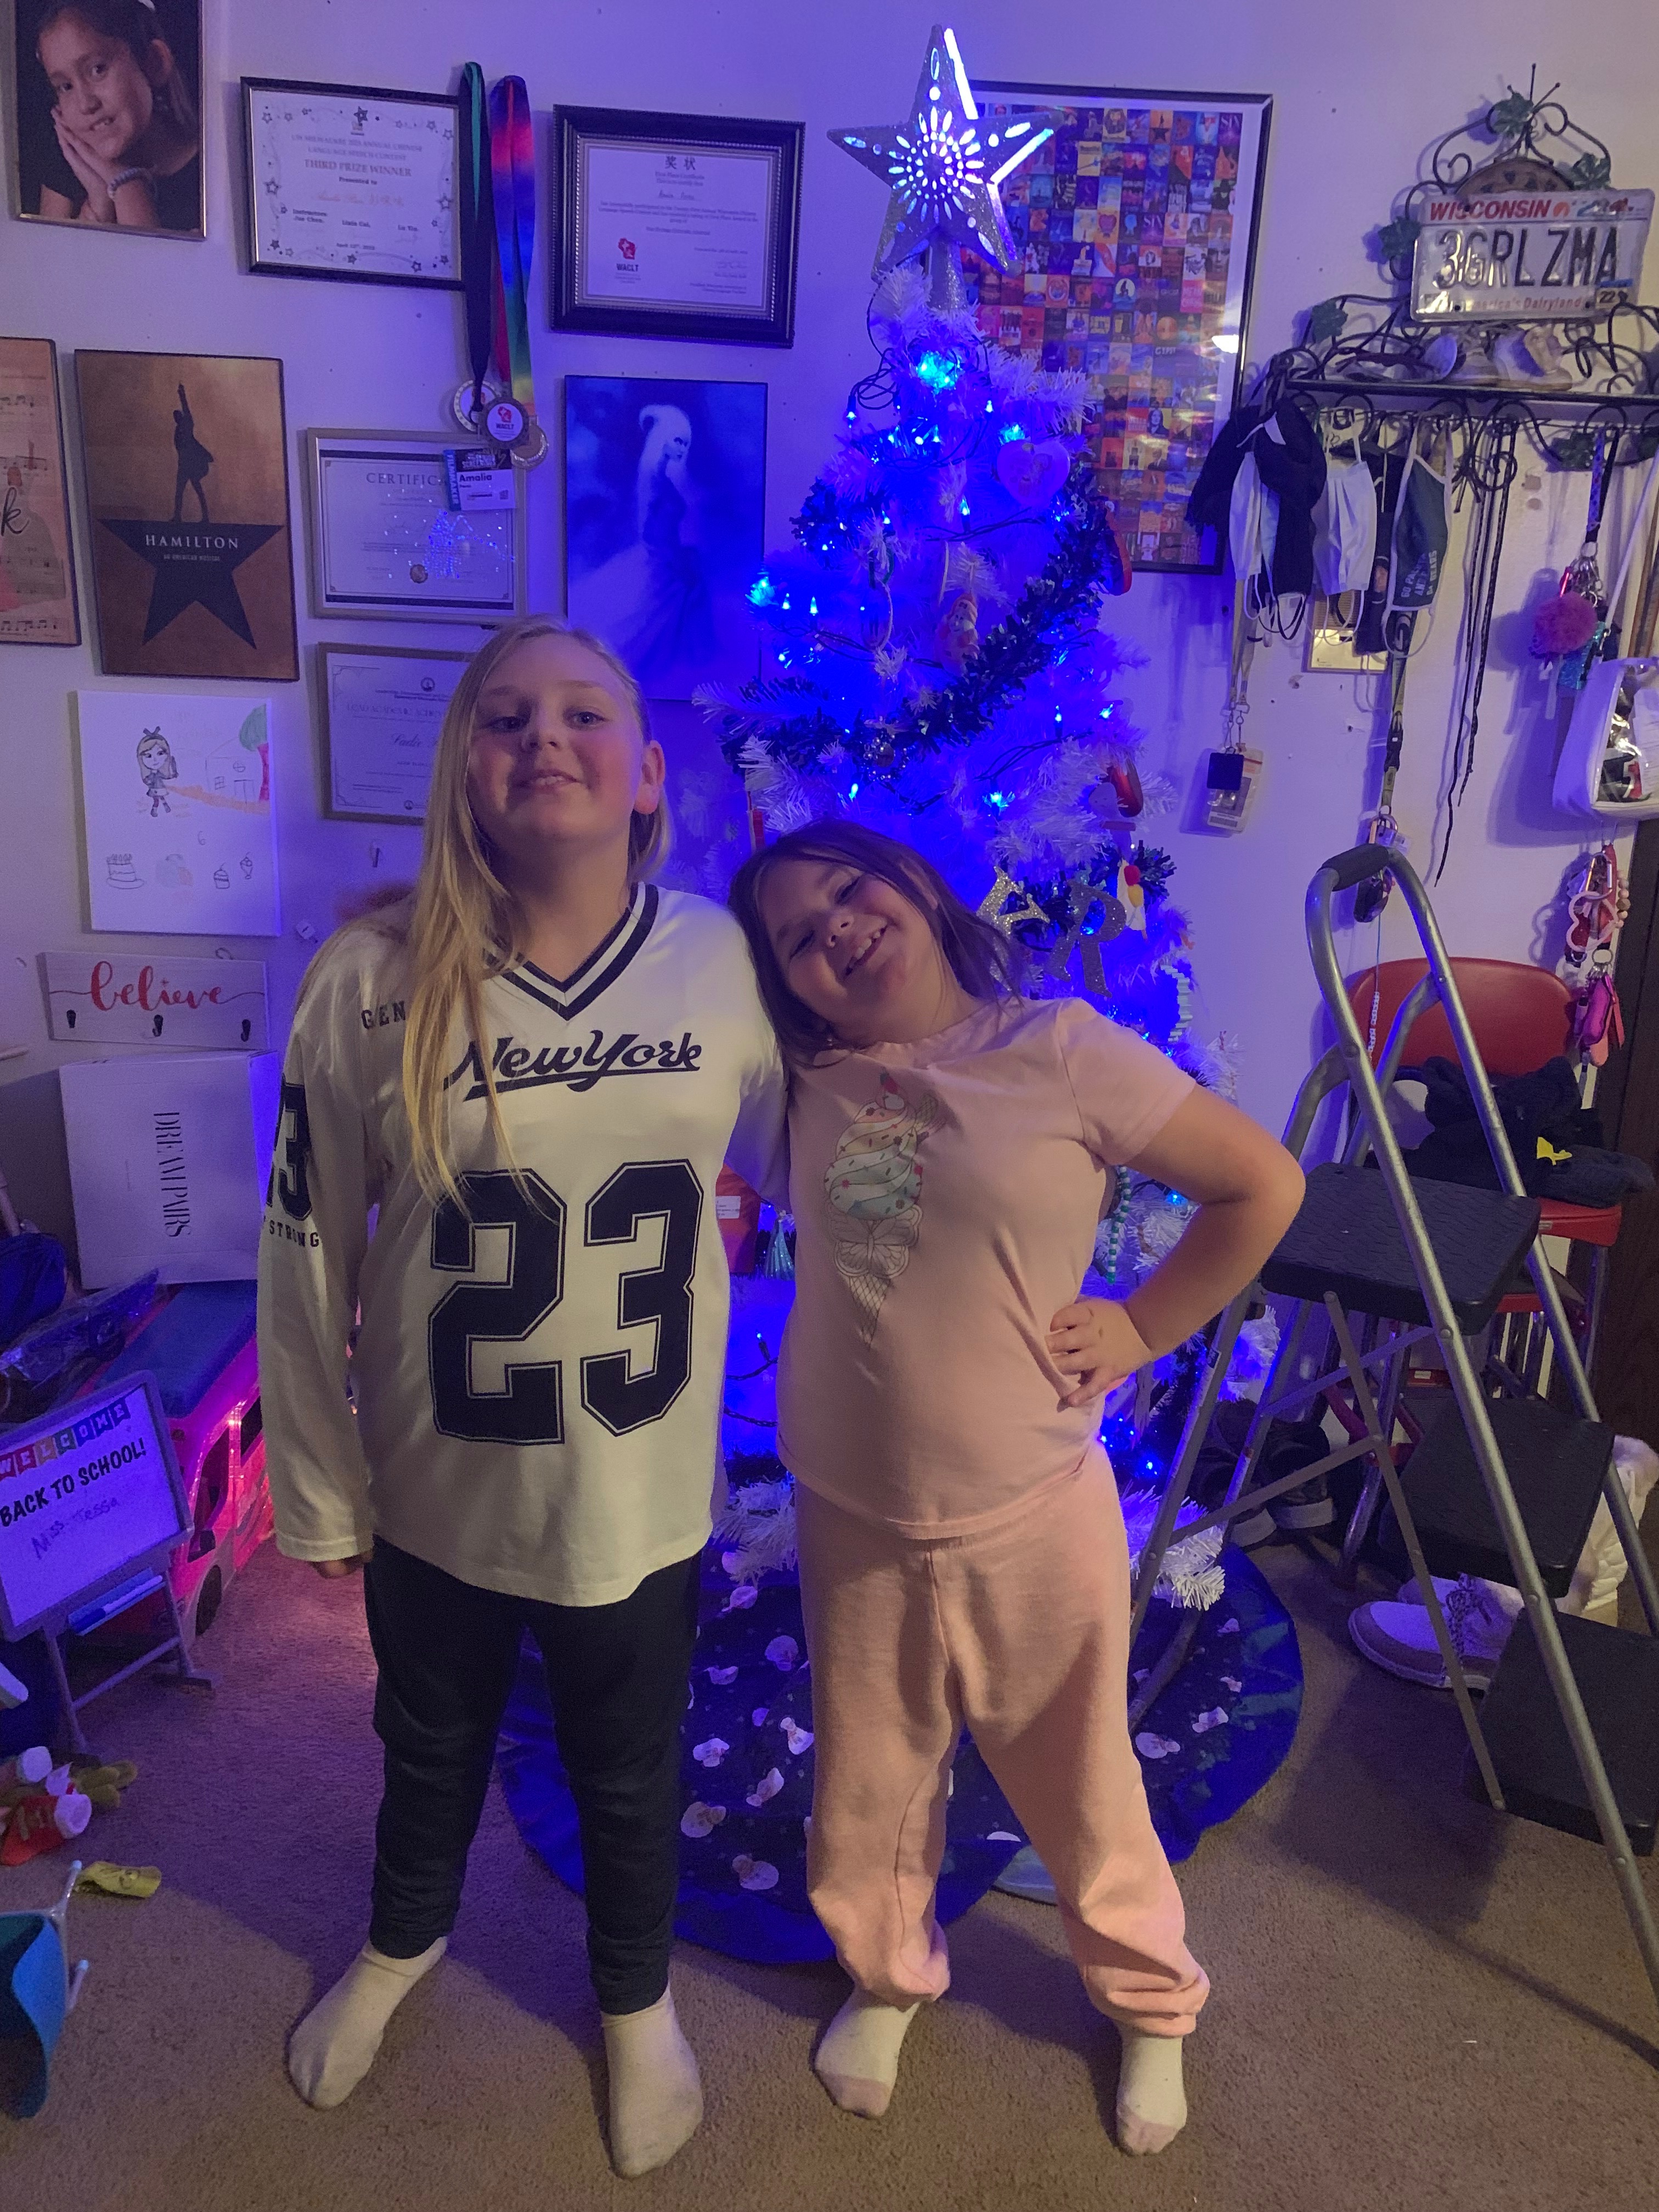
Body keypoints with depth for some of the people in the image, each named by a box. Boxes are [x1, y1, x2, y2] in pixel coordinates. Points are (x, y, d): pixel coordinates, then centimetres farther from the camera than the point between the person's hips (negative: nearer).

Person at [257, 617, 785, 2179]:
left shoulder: (728, 965, -13)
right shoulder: (371, 982, -18)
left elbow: (797, 1171, 2)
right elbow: (308, 1251, -9)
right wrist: (319, 1485, -1)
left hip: (643, 1493, 0)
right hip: (436, 1490, 0)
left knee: (629, 1775, 23)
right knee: (431, 1747, 28)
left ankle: (635, 2001, 57)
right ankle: (400, 1947, 63)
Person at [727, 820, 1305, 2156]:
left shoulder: (1062, 1052, -13)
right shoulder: (810, 1079, -2)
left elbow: (1265, 1185, -6)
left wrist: (1143, 1329, -6)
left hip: (1033, 1514, -3)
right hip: (853, 1519, 3)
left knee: (1080, 1785, 17)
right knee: (870, 1788, 20)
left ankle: (1154, 2006, 46)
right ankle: (888, 1978, 50)